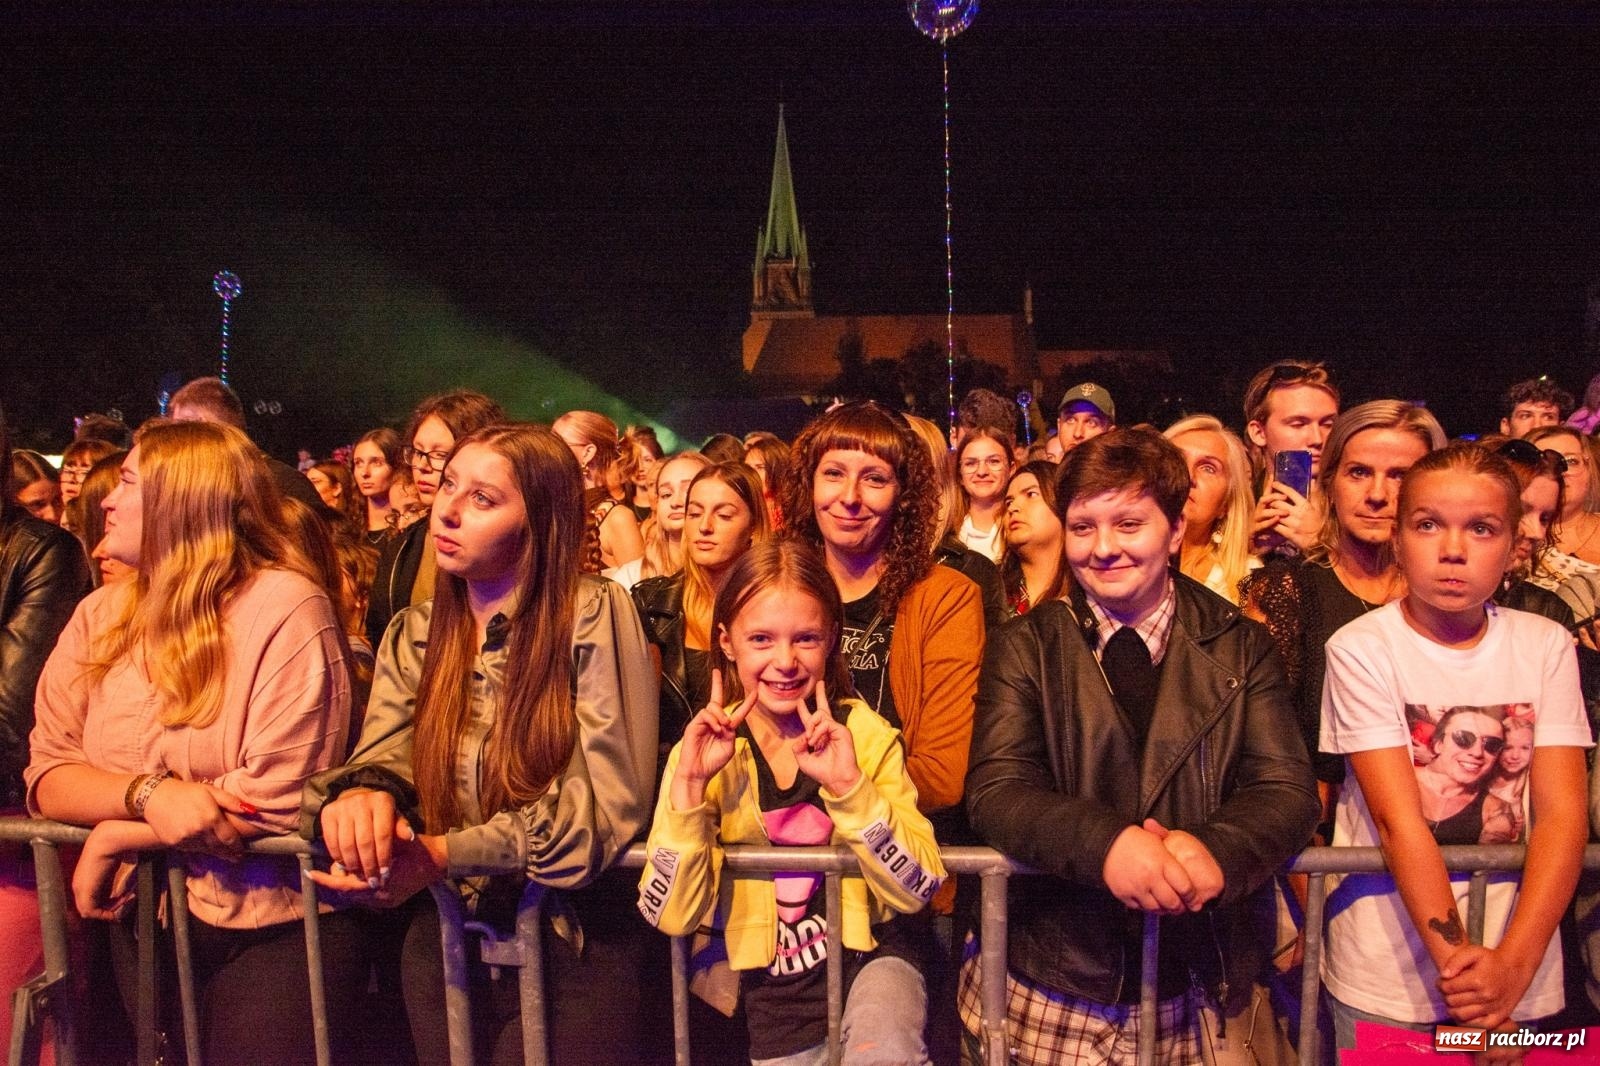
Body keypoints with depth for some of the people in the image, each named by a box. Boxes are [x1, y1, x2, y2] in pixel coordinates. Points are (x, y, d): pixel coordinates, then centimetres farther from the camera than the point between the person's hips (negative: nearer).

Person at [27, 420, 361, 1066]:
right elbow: (47, 776, -1)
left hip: (271, 934, -6)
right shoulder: (100, 616, 4)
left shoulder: (284, 607, -17)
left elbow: (278, 797, -22)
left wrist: (113, 839, -14)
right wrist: (147, 794, -22)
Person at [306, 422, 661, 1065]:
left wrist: (447, 854, -26)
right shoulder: (411, 636, 4)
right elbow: (382, 757, -5)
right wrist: (359, 795, -30)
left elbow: (613, 797, -19)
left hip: (573, 946, -4)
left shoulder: (595, 616, -14)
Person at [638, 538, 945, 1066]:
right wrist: (688, 785, -23)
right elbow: (671, 916, -12)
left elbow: (917, 889, -14)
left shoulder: (866, 737, -7)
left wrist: (850, 785, -27)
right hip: (769, 991, 3)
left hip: (866, 959, -3)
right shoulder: (702, 752, -6)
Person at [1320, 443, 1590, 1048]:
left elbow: (1562, 815, -8)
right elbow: (1398, 820, -16)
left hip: (1521, 968, 3)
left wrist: (1513, 964, -19)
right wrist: (1459, 965, -21)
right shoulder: (1361, 649, -12)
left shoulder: (1546, 645, -3)